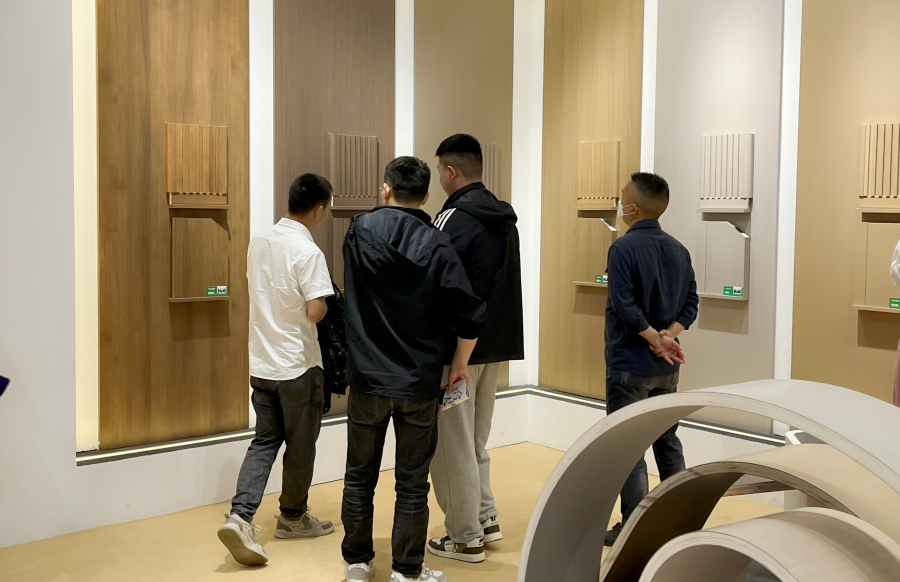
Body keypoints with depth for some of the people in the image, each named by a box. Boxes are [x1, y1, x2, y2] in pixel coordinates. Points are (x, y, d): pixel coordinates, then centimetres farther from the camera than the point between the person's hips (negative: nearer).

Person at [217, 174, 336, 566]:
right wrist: (327, 305, -2)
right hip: (298, 365, -6)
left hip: (261, 362, 6)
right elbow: (315, 311, -23)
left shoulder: (259, 242, 5)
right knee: (300, 445, 11)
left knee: (264, 441, 12)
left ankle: (240, 517, -4)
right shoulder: (308, 252, -18)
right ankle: (293, 518, 26)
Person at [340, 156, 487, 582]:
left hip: (367, 377, 1)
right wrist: (460, 362, 3)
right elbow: (470, 316, -13)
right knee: (412, 482, 9)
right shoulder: (437, 245, -11)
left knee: (360, 475, 16)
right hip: (419, 382, -1)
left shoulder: (360, 230, -5)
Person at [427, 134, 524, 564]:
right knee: (476, 439, 20)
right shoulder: (503, 217, 10)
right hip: (497, 344, 8)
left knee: (452, 443, 3)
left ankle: (465, 538, 11)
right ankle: (485, 519, 27)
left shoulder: (454, 217, -16)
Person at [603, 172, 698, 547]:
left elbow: (625, 306, -23)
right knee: (667, 439, 17)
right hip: (667, 368, 7)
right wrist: (668, 336, -6)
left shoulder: (624, 248, -14)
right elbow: (691, 302, 5)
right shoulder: (678, 250, 6)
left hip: (630, 364, -7)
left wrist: (658, 338, -15)